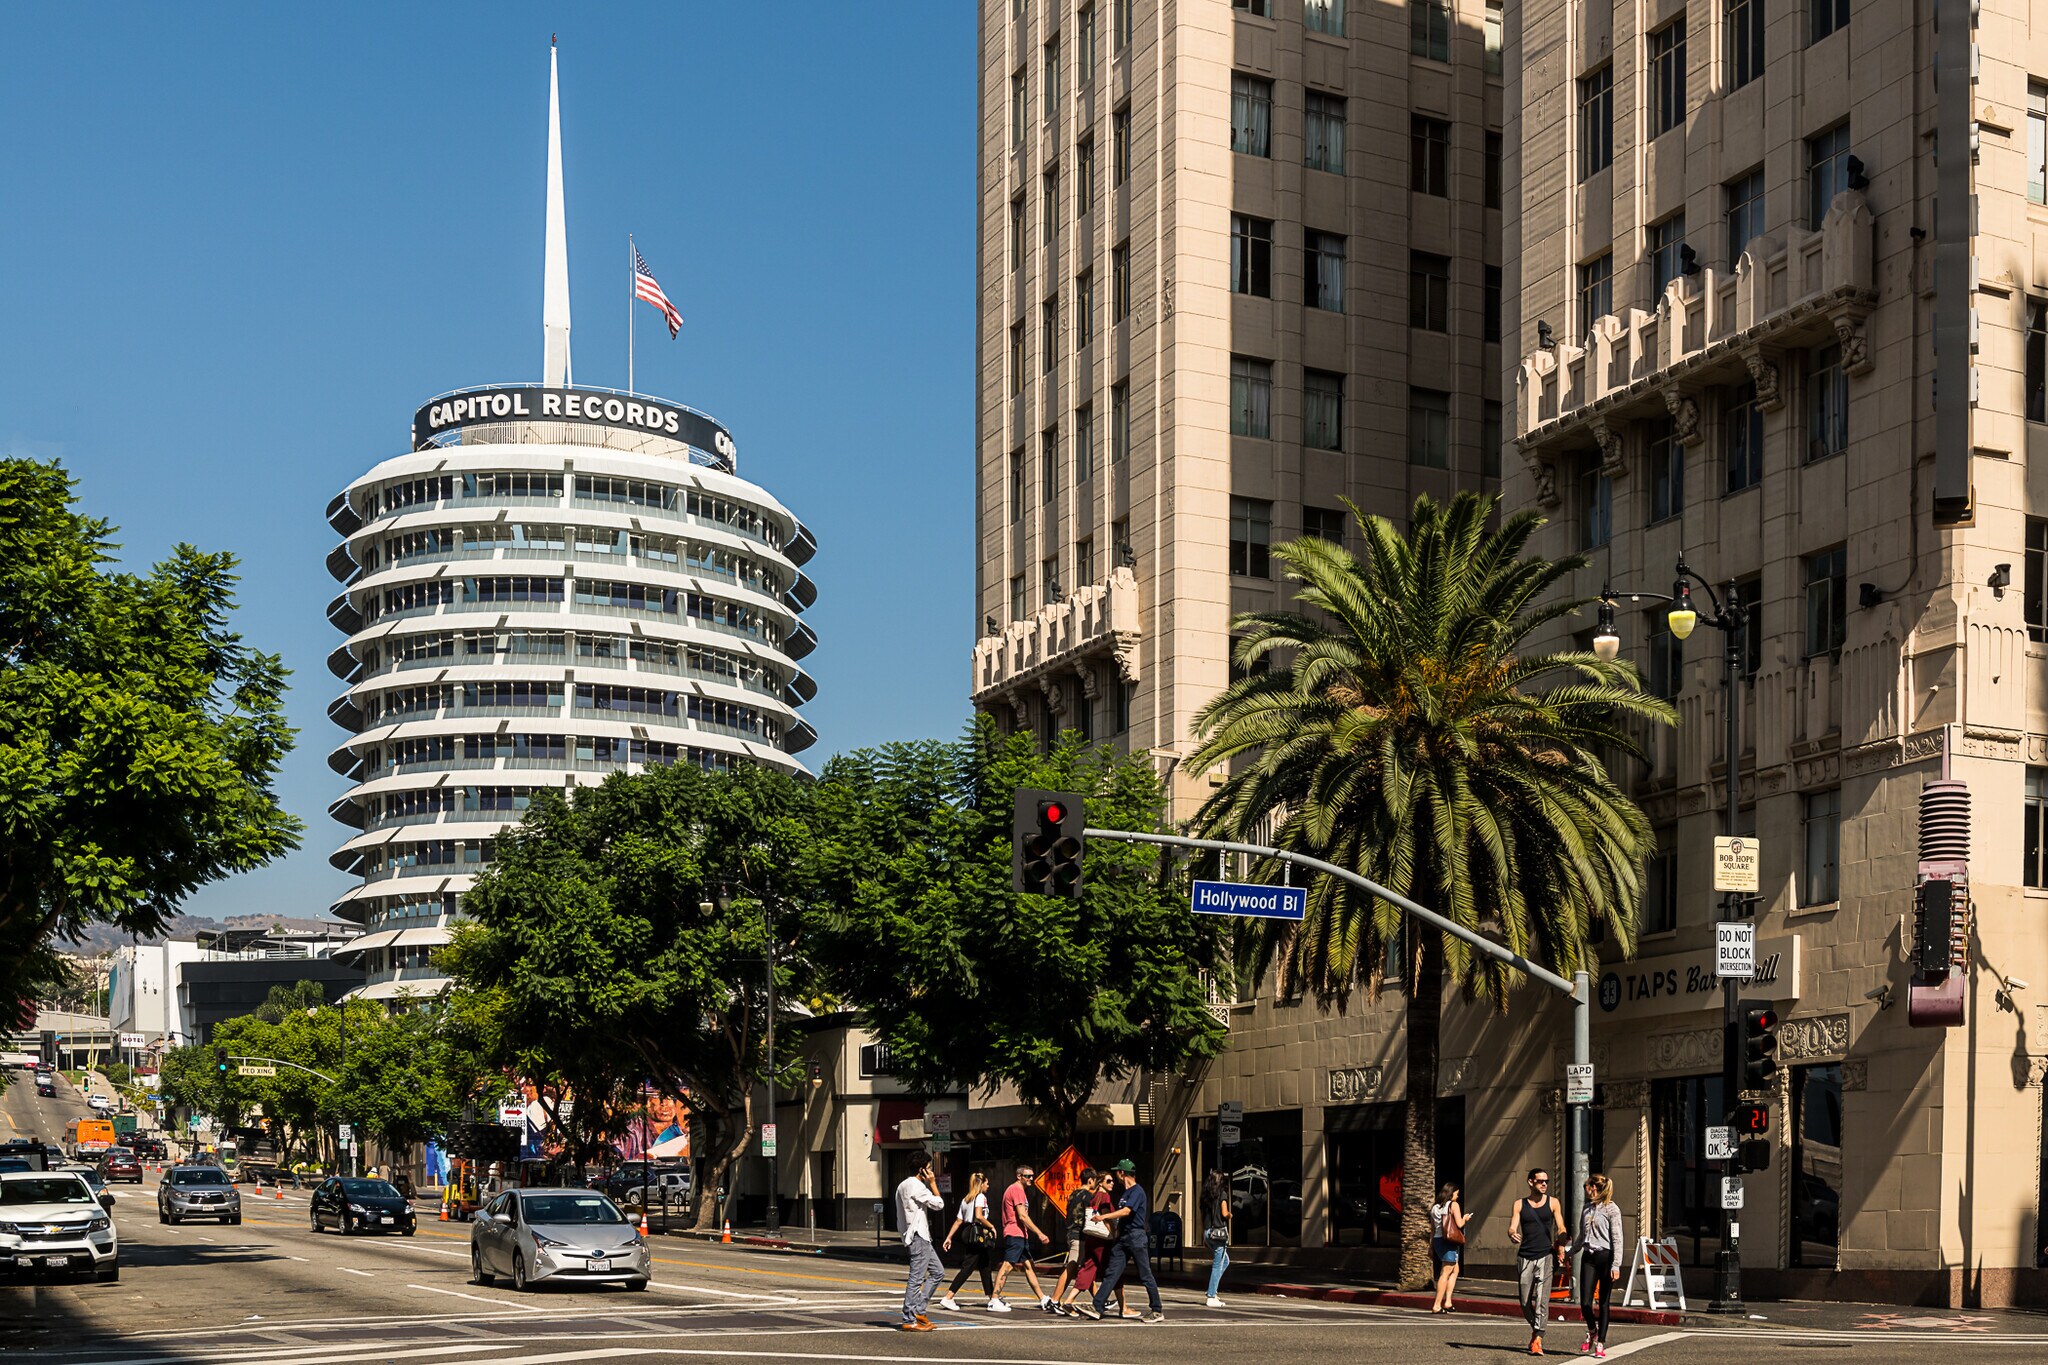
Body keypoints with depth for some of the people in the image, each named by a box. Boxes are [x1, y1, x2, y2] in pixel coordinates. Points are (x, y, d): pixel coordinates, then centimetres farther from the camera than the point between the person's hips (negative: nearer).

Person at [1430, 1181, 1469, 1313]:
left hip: (1437, 1241, 7)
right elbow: (1459, 1224, -12)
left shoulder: (1434, 1207, 12)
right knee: (1445, 1273, -4)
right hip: (1449, 1242, -7)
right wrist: (1465, 1218, 10)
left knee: (1455, 1270, 21)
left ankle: (1447, 1301, 15)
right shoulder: (1454, 1205, -6)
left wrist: (1431, 1246, 17)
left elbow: (1432, 1229, 14)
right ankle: (1437, 1305, -8)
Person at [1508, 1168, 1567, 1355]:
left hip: (1545, 1256, -2)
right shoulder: (1519, 1205, 9)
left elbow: (1561, 1229, 3)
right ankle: (1535, 1330, 29)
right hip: (1524, 1256, 2)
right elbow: (1512, 1228, 2)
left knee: (1542, 1300, -13)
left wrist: (1560, 1247, -18)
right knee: (1525, 1302, 4)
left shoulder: (1552, 1203, 7)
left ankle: (1537, 1341, -15)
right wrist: (1512, 1235, -23)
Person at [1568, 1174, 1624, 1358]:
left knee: (1603, 1303, 0)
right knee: (1585, 1303, -4)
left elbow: (1617, 1239, -7)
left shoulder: (1611, 1209, -3)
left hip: (1605, 1257, -5)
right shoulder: (1587, 1208, 16)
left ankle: (1600, 1343, 7)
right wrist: (1566, 1251, 15)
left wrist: (1616, 1265, -14)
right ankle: (1592, 1331, 24)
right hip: (1589, 1258, 5)